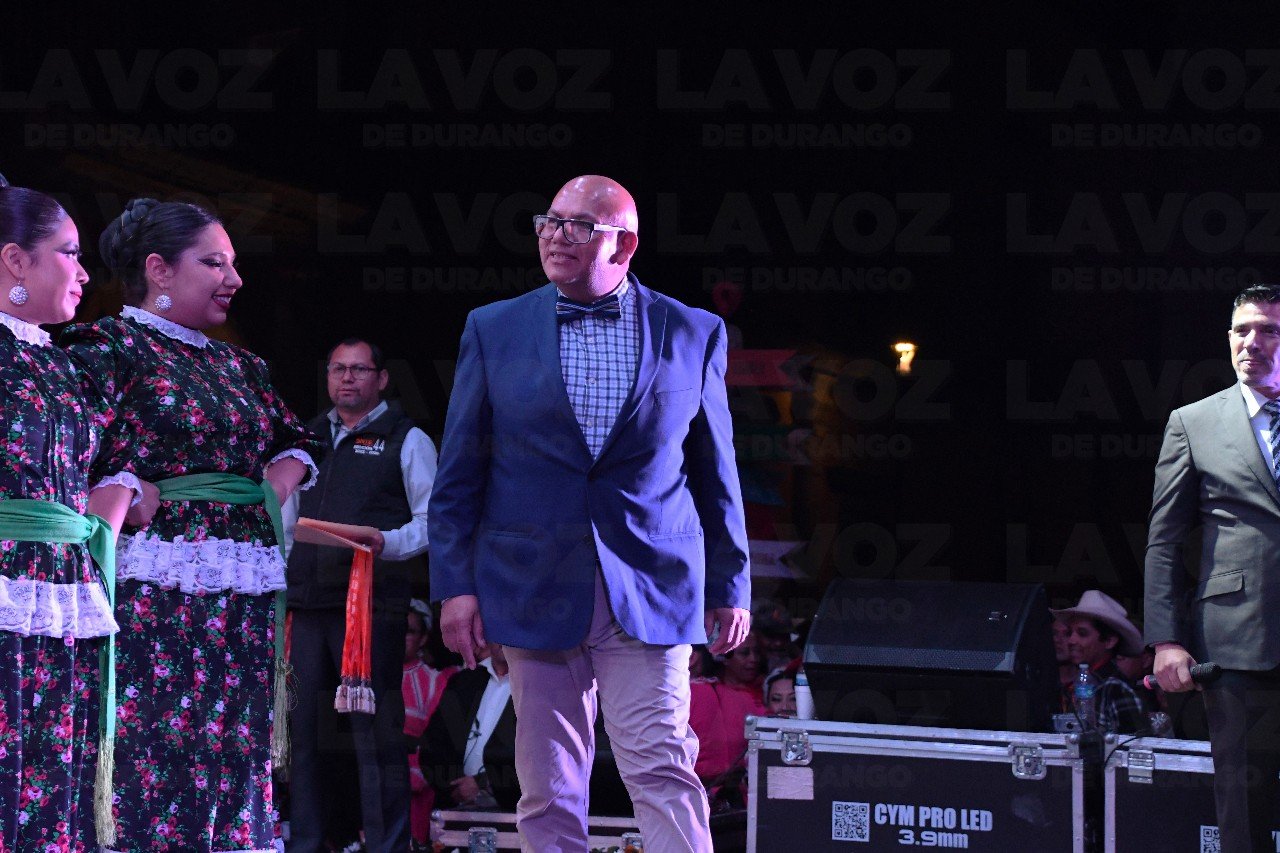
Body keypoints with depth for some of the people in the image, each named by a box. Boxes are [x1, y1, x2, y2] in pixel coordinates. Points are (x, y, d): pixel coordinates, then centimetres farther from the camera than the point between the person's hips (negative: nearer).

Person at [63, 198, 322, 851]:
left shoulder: (239, 367, 18)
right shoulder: (110, 346, -3)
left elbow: (294, 443, 30)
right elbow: (91, 470, -13)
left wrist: (273, 490, 9)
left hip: (244, 598, 7)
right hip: (153, 594, -7)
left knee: (233, 768, 5)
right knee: (147, 766, -9)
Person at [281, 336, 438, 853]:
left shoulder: (406, 441, 6)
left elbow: (432, 521, -1)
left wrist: (385, 542, -19)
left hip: (371, 601, -5)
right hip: (304, 602, 5)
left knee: (376, 733, -6)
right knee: (298, 728, 3)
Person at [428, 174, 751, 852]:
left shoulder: (693, 334, 6)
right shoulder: (493, 329, 7)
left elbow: (715, 474, 10)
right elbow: (459, 472, 7)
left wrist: (730, 588, 8)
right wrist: (455, 584, -1)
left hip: (650, 592, -1)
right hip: (536, 588, 1)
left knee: (662, 773, -9)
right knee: (548, 793, 4)